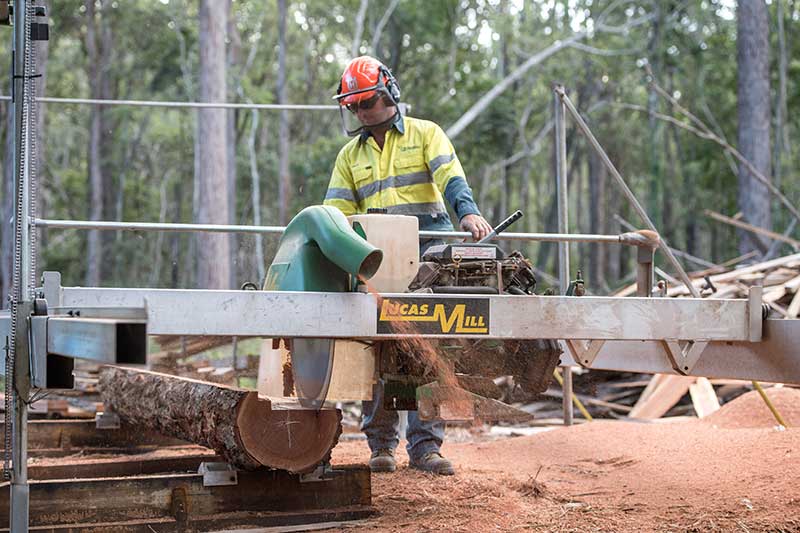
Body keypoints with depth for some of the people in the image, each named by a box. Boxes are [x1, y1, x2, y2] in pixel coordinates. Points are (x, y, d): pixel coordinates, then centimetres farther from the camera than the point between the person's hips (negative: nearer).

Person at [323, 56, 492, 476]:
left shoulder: (424, 134, 9)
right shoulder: (351, 154, 20)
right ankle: (381, 443, 5)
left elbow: (450, 175, -8)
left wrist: (468, 212, -27)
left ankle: (424, 444, -3)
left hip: (428, 250, -2)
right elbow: (337, 211, 12)